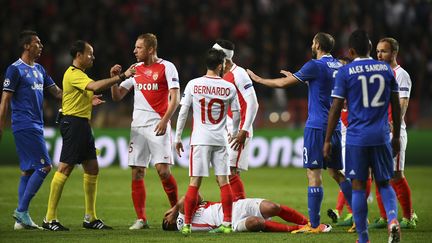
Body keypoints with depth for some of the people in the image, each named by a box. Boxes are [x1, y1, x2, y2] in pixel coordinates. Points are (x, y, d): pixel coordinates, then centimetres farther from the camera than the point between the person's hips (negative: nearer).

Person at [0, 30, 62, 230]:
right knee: (44, 166, -13)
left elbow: (56, 92, 20)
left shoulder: (39, 70, 16)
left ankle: (22, 219, 9)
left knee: (28, 170, 8)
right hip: (25, 126, -9)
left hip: (36, 127, 9)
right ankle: (22, 210, -10)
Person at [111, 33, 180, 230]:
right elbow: (117, 96, 17)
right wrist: (115, 78, -1)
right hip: (138, 125, 5)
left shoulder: (166, 67, -2)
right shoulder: (135, 69, 15)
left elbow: (175, 98, -8)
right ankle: (141, 219, 5)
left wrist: (164, 120, -19)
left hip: (158, 126, -5)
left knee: (163, 170, -13)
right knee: (137, 173, 0)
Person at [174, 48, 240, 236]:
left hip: (200, 140, -1)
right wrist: (235, 134, 26)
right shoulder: (229, 88, 0)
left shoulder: (193, 85, -3)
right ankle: (226, 223, 5)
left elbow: (183, 112, -1)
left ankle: (186, 225, -4)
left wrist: (178, 137, 7)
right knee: (223, 181, 6)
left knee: (194, 183, -2)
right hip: (220, 140, 1)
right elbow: (236, 114, 8)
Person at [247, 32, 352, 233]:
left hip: (317, 126, -7)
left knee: (314, 174, -5)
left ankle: (314, 225, -7)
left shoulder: (315, 66, -10)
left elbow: (283, 83, -6)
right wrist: (295, 77, 37)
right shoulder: (339, 67, 12)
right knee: (336, 173, 14)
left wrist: (258, 79, 7)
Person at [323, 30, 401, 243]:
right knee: (384, 183, 13)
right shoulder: (386, 69, 6)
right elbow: (396, 106, 10)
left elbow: (335, 109, -4)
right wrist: (396, 136, 20)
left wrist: (327, 141, 4)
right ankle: (393, 218, -15)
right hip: (381, 137, 3)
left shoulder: (345, 72, -3)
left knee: (359, 186, 4)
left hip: (357, 137, -3)